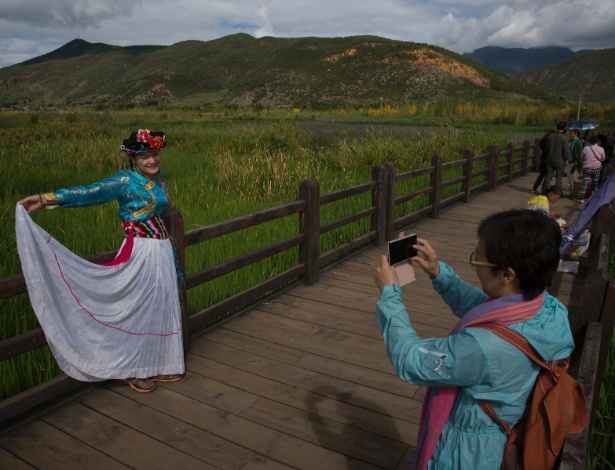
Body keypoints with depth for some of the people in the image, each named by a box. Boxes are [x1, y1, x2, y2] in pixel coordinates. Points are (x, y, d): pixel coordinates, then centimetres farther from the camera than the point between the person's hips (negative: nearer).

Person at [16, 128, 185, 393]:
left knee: (161, 309, 12)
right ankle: (133, 369, 19)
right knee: (138, 310, 2)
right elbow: (89, 193, -22)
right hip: (141, 254, -7)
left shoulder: (158, 178, 10)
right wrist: (46, 199, -32)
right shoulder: (126, 181, -11)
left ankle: (157, 365, 25)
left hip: (162, 252, 7)